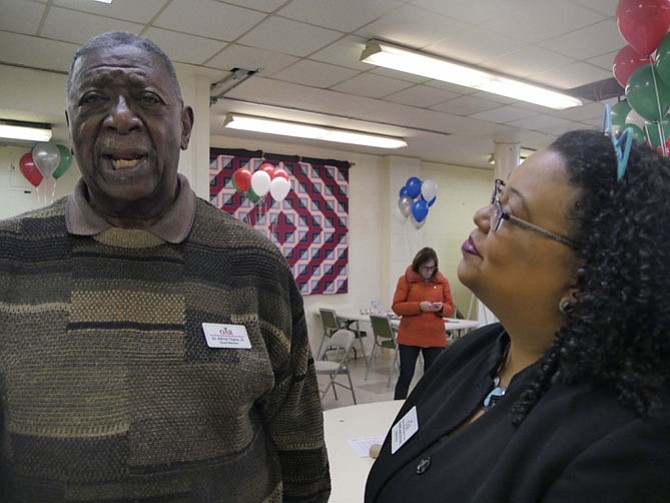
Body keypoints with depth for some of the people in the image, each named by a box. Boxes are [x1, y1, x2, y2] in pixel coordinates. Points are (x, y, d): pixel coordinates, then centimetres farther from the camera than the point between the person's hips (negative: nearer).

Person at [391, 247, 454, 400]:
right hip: (409, 337, -3)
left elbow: (450, 308, 9)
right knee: (406, 375, 2)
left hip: (435, 338, 3)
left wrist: (441, 308, -14)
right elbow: (397, 307, -6)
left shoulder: (442, 281, 6)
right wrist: (419, 306, -19)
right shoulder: (405, 279, -2)